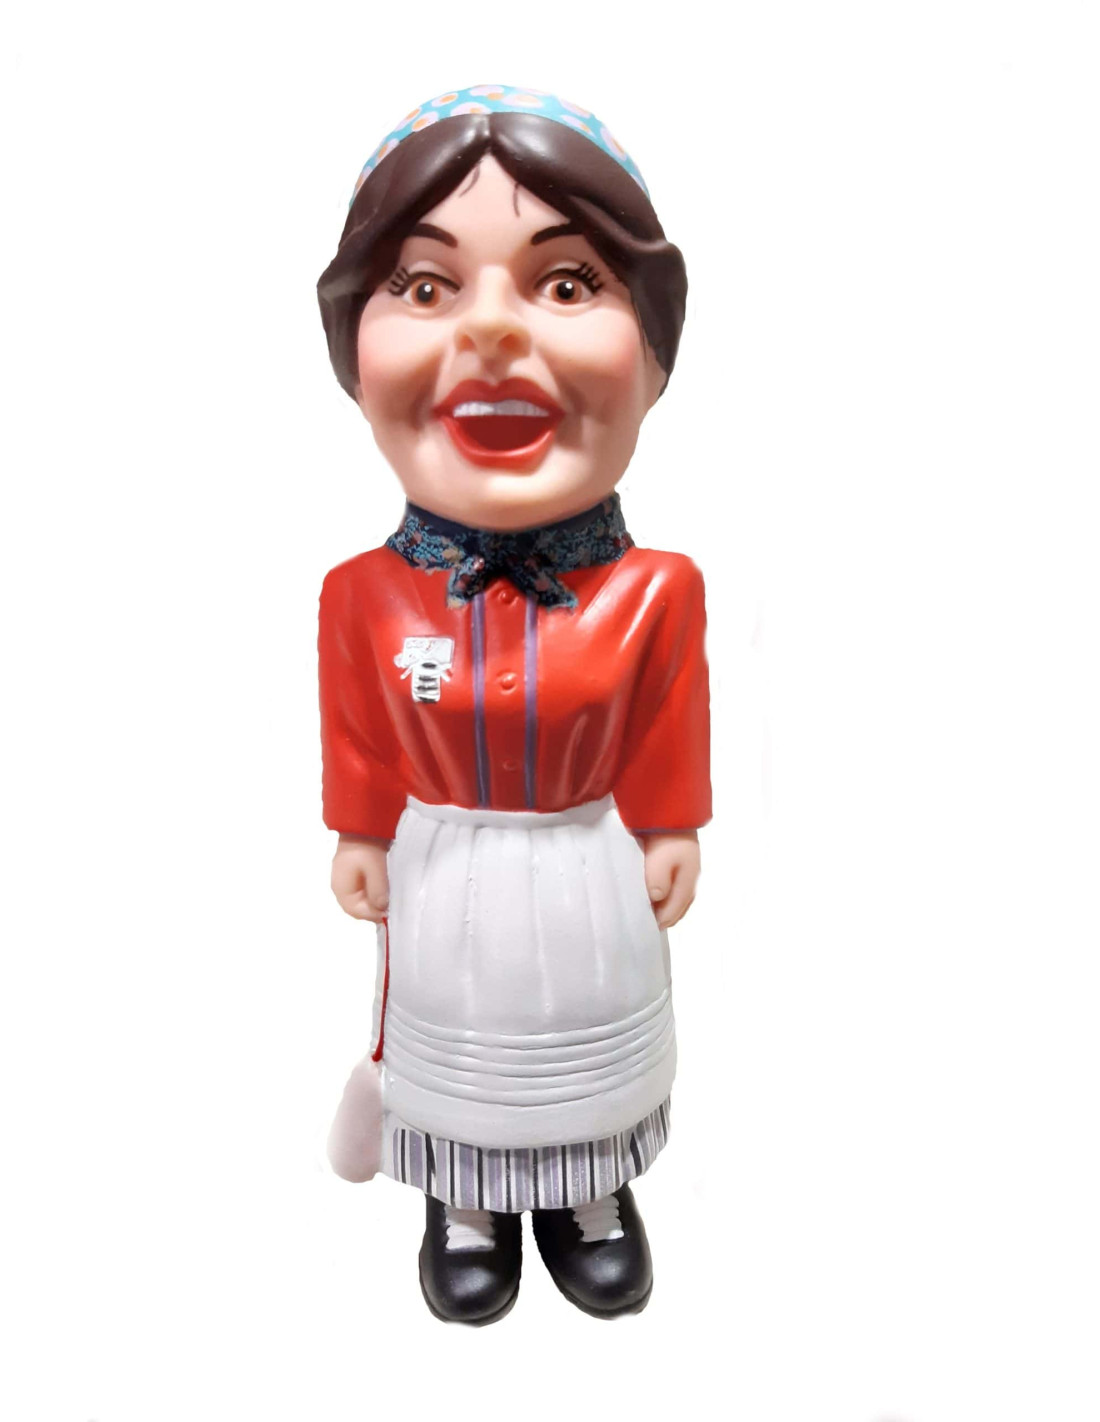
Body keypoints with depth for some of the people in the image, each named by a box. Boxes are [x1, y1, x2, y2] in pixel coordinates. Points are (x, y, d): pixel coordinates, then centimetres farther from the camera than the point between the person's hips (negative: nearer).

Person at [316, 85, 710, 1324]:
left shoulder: (656, 593, -19)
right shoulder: (365, 598, -18)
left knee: (587, 1043, 22)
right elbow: (358, 740, -4)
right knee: (454, 1039, 22)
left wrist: (670, 831, 1)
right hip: (443, 877, 1)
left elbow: (668, 736, -7)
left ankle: (591, 1197, 52)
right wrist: (360, 837, 5)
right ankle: (464, 1209, 51)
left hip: (594, 873, 0)